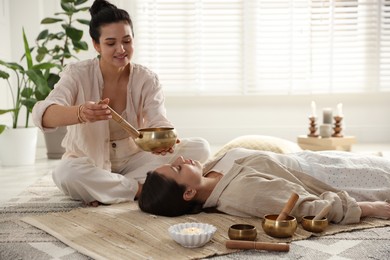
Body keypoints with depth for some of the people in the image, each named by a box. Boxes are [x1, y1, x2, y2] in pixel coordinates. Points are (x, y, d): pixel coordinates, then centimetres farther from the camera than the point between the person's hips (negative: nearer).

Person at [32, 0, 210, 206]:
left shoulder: (146, 79, -7)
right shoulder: (77, 73, -13)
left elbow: (158, 121, -20)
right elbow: (43, 114, -29)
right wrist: (80, 113, -51)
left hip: (133, 160, 3)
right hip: (90, 165, -2)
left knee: (200, 148, -18)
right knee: (65, 173, -38)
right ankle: (145, 189, -20)